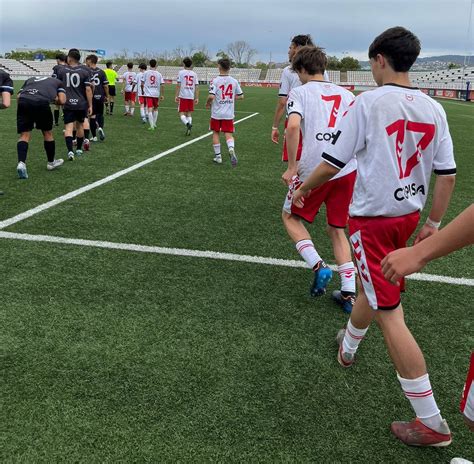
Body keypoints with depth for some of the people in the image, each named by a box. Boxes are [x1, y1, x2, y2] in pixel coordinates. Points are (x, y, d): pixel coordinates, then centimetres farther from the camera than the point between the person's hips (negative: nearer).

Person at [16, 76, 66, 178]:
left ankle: (21, 162, -11)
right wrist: (54, 100, 33)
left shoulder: (30, 80, 37)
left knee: (24, 135, 9)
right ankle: (51, 162, 33)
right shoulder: (57, 82, 30)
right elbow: (62, 101, 13)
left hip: (23, 101, 2)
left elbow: (19, 96, 21)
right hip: (42, 102, -2)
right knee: (47, 133, 18)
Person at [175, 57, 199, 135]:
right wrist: (197, 98, 8)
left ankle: (187, 123, -26)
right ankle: (188, 129, 5)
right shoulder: (194, 74, 8)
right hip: (191, 97, 3)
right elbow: (197, 86, 5)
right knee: (189, 114, 14)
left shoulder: (181, 72, -1)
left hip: (183, 96, -3)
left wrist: (176, 96, -2)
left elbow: (178, 85, -5)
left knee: (182, 114, 0)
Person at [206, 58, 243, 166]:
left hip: (216, 113, -2)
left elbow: (211, 96, -20)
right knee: (228, 134, 4)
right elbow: (241, 96, 6)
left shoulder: (215, 80, -11)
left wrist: (208, 104, -1)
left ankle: (218, 156, 17)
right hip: (229, 114, 2)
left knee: (215, 133, 14)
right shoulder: (234, 81, 1)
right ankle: (231, 149, -26)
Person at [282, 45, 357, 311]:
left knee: (290, 216, 20)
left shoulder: (300, 92, 2)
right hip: (348, 169, 5)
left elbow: (293, 126, -16)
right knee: (337, 230, 19)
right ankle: (350, 294, 14)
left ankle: (318, 266, 1)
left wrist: (292, 167, -11)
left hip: (314, 169, -4)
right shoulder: (345, 94, 16)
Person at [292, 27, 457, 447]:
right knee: (372, 288, 27)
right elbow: (447, 174, 4)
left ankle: (431, 422, 4)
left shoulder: (369, 102, -13)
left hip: (372, 219, -7)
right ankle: (348, 347, 54)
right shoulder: (434, 109, 4)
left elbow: (333, 163, -10)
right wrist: (434, 224, 14)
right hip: (409, 215, 7)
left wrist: (301, 189, 7)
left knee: (389, 314, -2)